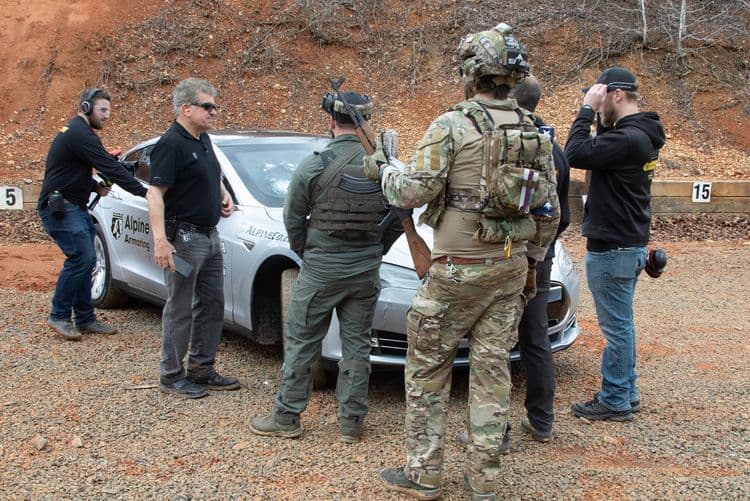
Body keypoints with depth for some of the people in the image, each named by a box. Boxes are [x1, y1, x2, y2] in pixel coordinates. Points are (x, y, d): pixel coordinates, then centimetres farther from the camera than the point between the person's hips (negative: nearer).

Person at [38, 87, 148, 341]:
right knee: (81, 258, -14)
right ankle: (59, 316, -3)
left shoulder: (73, 131, 17)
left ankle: (85, 318, 12)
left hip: (74, 206, 11)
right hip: (60, 207, -11)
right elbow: (111, 168, -22)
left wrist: (95, 187, 7)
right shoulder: (81, 135, -17)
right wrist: (143, 192, -20)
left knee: (85, 260, 8)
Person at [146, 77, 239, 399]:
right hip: (183, 238, -9)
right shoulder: (171, 144, -16)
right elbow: (155, 194, -22)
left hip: (210, 236, 9)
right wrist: (160, 240, -31)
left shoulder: (203, 140, 12)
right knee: (180, 309, 0)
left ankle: (202, 369, 25)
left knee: (212, 304, 14)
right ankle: (171, 376, 12)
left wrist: (224, 195, 11)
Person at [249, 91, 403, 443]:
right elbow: (398, 219, 6)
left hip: (320, 270, -3)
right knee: (357, 346, 11)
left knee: (301, 343, 9)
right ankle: (352, 423, 17)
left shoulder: (314, 166, -11)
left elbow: (293, 219, -3)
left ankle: (287, 418, 17)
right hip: (366, 272, 3)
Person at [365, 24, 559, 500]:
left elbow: (413, 193, -15)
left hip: (458, 267, -5)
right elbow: (550, 210, 10)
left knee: (428, 368, 8)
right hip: (512, 267, 6)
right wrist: (531, 262, 21)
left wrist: (382, 170, 5)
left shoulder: (451, 126, -12)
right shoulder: (535, 133, 7)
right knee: (492, 369, 11)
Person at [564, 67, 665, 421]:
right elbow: (598, 153, 17)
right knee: (621, 324, 18)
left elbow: (576, 155, -26)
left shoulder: (628, 138, -22)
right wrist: (597, 116, 6)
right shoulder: (640, 134, 9)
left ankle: (614, 402, 9)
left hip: (612, 249, -10)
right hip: (629, 244, 10)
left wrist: (588, 109, -17)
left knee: (616, 326, -1)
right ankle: (627, 392, 29)